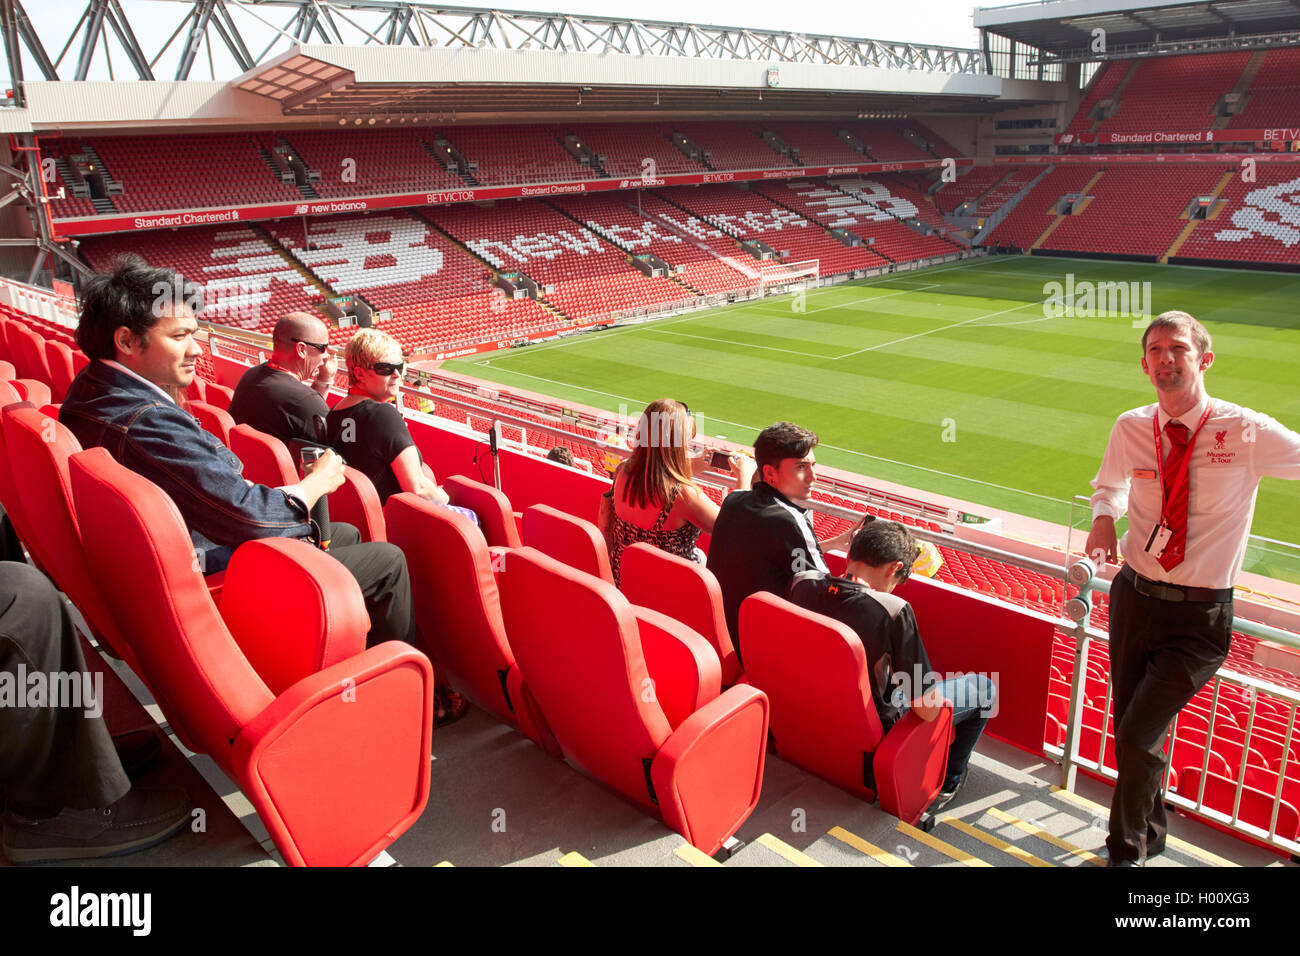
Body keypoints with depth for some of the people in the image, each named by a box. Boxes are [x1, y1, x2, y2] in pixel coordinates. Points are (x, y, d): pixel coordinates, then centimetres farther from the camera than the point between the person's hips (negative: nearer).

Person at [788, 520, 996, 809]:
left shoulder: (802, 582, -16)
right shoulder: (892, 610, -32)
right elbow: (927, 709, -24)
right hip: (875, 730, -5)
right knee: (983, 688, 14)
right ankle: (945, 784, 31)